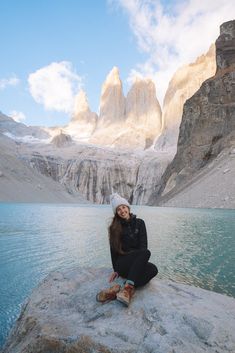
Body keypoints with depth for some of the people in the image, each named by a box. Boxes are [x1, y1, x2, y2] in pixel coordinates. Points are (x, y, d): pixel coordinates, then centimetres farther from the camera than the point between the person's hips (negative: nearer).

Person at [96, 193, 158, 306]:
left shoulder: (139, 223, 3)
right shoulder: (114, 227, 0)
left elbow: (143, 245, -1)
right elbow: (113, 249, 3)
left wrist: (139, 260, -16)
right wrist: (115, 269, 0)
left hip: (137, 263, 3)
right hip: (122, 263, -2)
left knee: (153, 269, -32)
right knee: (146, 253, -33)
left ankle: (127, 288, -36)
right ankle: (128, 289, -40)